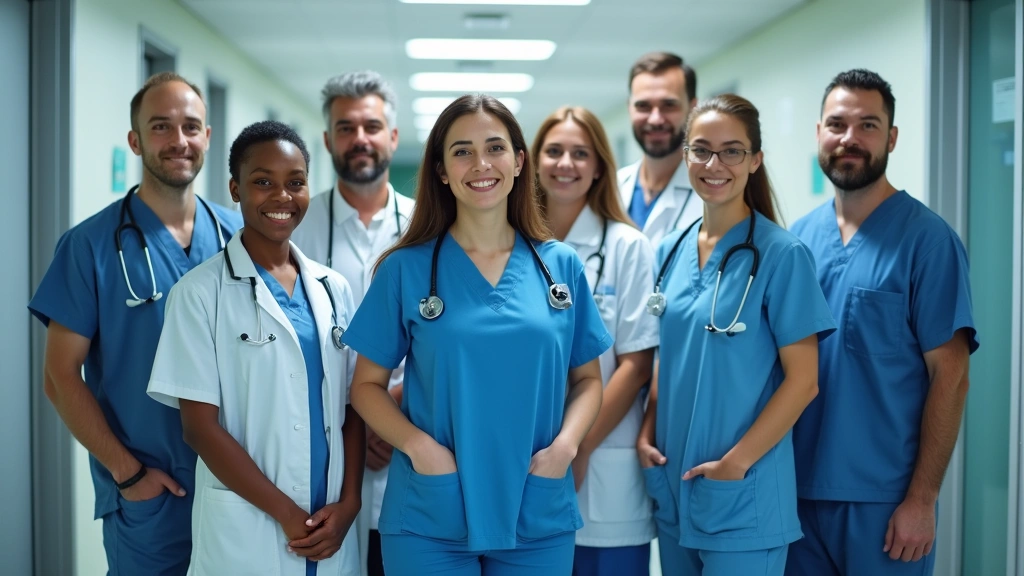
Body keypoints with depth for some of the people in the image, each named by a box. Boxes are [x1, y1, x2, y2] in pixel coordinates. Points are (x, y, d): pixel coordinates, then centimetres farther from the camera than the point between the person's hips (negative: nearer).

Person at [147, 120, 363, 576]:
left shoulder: (333, 290, 7)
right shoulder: (200, 292, -6)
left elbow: (352, 407, 8)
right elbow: (200, 426, -8)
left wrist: (347, 504, -5)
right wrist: (287, 514, -10)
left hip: (332, 530, 4)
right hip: (245, 535, -4)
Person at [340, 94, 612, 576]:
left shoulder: (562, 266, 4)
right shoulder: (406, 269, -1)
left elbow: (587, 378, 10)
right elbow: (368, 384, 2)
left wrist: (565, 444, -8)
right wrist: (417, 445, -14)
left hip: (540, 517, 2)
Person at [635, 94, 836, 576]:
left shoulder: (780, 255, -10)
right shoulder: (671, 252, 7)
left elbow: (802, 380, -11)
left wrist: (736, 461, -15)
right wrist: (647, 434, 2)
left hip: (743, 499, -5)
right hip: (672, 488, 6)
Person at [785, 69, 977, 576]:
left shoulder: (926, 239, -8)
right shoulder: (799, 237, 6)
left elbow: (949, 378, -10)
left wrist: (921, 498, -13)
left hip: (882, 497, -4)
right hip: (799, 489, 4)